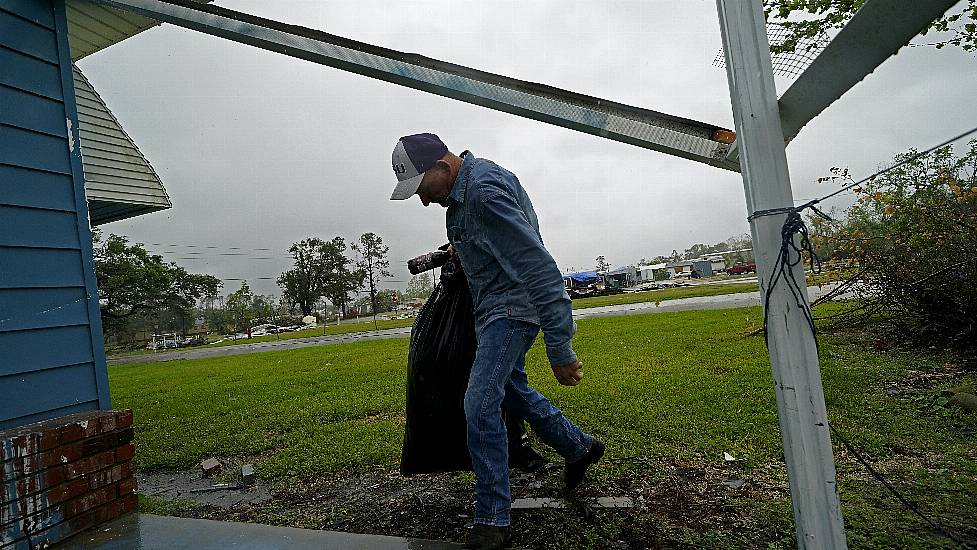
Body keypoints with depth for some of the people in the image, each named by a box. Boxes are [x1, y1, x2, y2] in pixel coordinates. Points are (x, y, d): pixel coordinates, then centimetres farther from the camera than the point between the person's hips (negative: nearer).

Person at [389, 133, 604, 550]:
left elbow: (537, 266, -33)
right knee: (511, 389, 21)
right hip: (495, 308, 10)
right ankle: (579, 447, 39)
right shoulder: (464, 186, 5)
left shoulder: (485, 191, -27)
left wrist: (560, 349, -33)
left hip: (511, 308, -10)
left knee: (480, 405, -14)